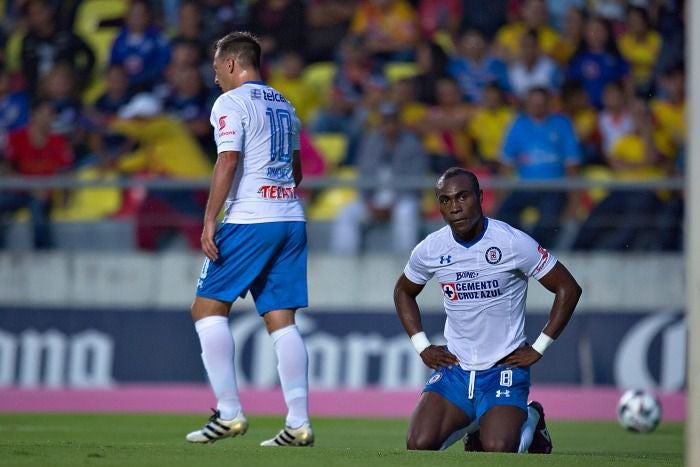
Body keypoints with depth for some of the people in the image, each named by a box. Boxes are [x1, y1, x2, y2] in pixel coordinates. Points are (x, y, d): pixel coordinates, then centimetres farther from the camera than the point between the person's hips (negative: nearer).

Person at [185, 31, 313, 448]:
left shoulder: (231, 102, -5)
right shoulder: (283, 105, 19)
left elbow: (228, 162, -15)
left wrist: (209, 221, -15)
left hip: (249, 222, -7)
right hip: (292, 219, 7)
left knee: (208, 308, 0)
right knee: (281, 319, 5)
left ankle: (229, 413, -8)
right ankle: (299, 423, -2)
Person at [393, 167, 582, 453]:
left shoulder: (514, 243, -14)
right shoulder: (429, 250, -2)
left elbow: (568, 288, -6)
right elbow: (403, 292, 19)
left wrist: (538, 348, -8)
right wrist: (422, 347, 7)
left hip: (504, 367, -4)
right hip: (455, 367, 4)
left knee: (497, 450, -22)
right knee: (419, 445, -14)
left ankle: (530, 419, 15)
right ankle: (471, 424, 20)